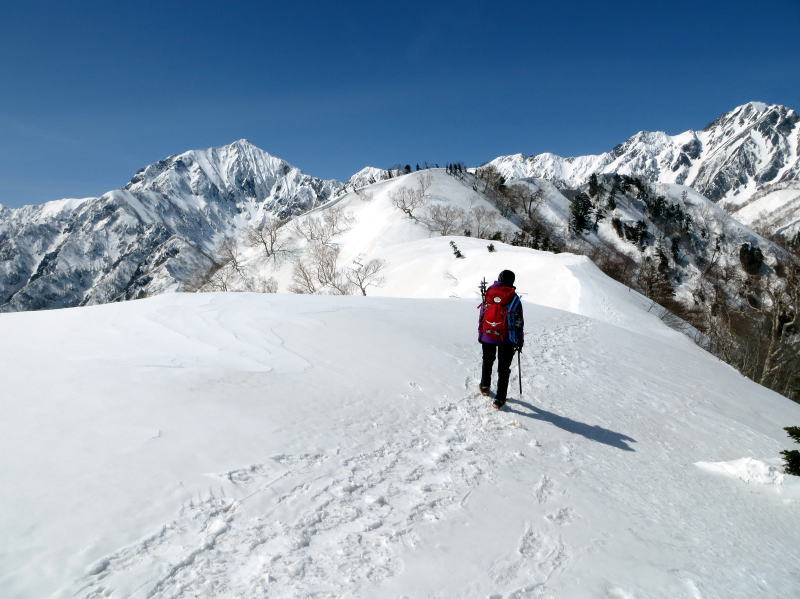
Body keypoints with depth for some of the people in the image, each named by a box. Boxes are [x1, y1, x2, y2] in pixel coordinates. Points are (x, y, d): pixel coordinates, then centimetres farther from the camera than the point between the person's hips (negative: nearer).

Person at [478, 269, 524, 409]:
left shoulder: (488, 293, -1)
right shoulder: (514, 298, -10)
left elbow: (481, 316, 5)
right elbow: (518, 322, -8)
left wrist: (480, 334, 16)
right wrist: (520, 341, 1)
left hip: (487, 336, 3)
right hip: (506, 339, -3)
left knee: (487, 361, 26)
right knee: (503, 368, 7)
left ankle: (485, 387, 42)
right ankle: (499, 399, 9)